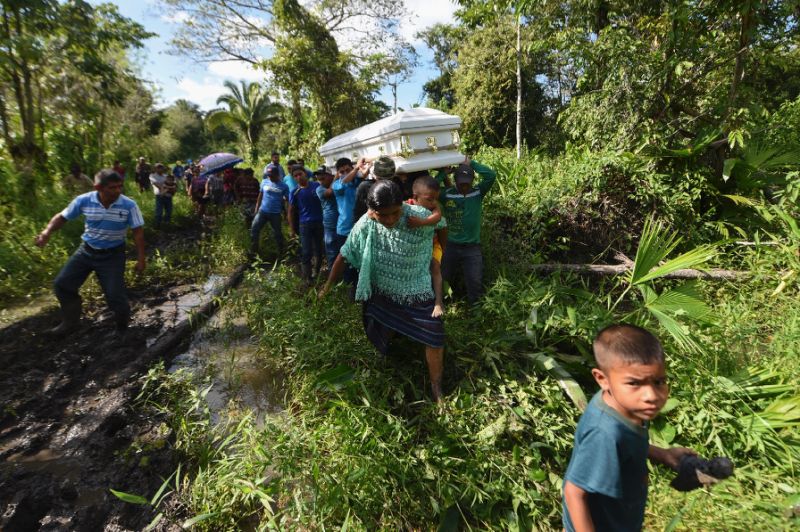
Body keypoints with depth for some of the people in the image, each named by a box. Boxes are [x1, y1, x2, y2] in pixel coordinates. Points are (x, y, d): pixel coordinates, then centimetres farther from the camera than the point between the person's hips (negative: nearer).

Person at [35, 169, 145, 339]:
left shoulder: (129, 205, -20)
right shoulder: (83, 201, -13)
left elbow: (138, 232, -12)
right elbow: (62, 217, 3)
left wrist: (140, 259, -12)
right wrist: (47, 232, -17)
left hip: (112, 255, -3)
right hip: (86, 250, 4)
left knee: (115, 295, -7)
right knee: (62, 284, 7)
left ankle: (122, 326, 23)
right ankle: (71, 322, 29)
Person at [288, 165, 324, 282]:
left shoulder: (317, 185, -2)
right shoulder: (294, 192, -3)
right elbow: (291, 211, 3)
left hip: (319, 222, 1)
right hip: (305, 224, -1)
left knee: (318, 249, 13)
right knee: (306, 252, -2)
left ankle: (317, 271, 33)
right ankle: (307, 278, 7)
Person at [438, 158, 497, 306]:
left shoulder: (478, 193, -5)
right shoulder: (447, 193, -4)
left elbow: (492, 175, -18)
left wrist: (471, 163, -13)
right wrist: (444, 172, -12)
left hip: (472, 247, -1)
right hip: (450, 246, 2)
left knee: (475, 282, 3)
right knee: (443, 280, 17)